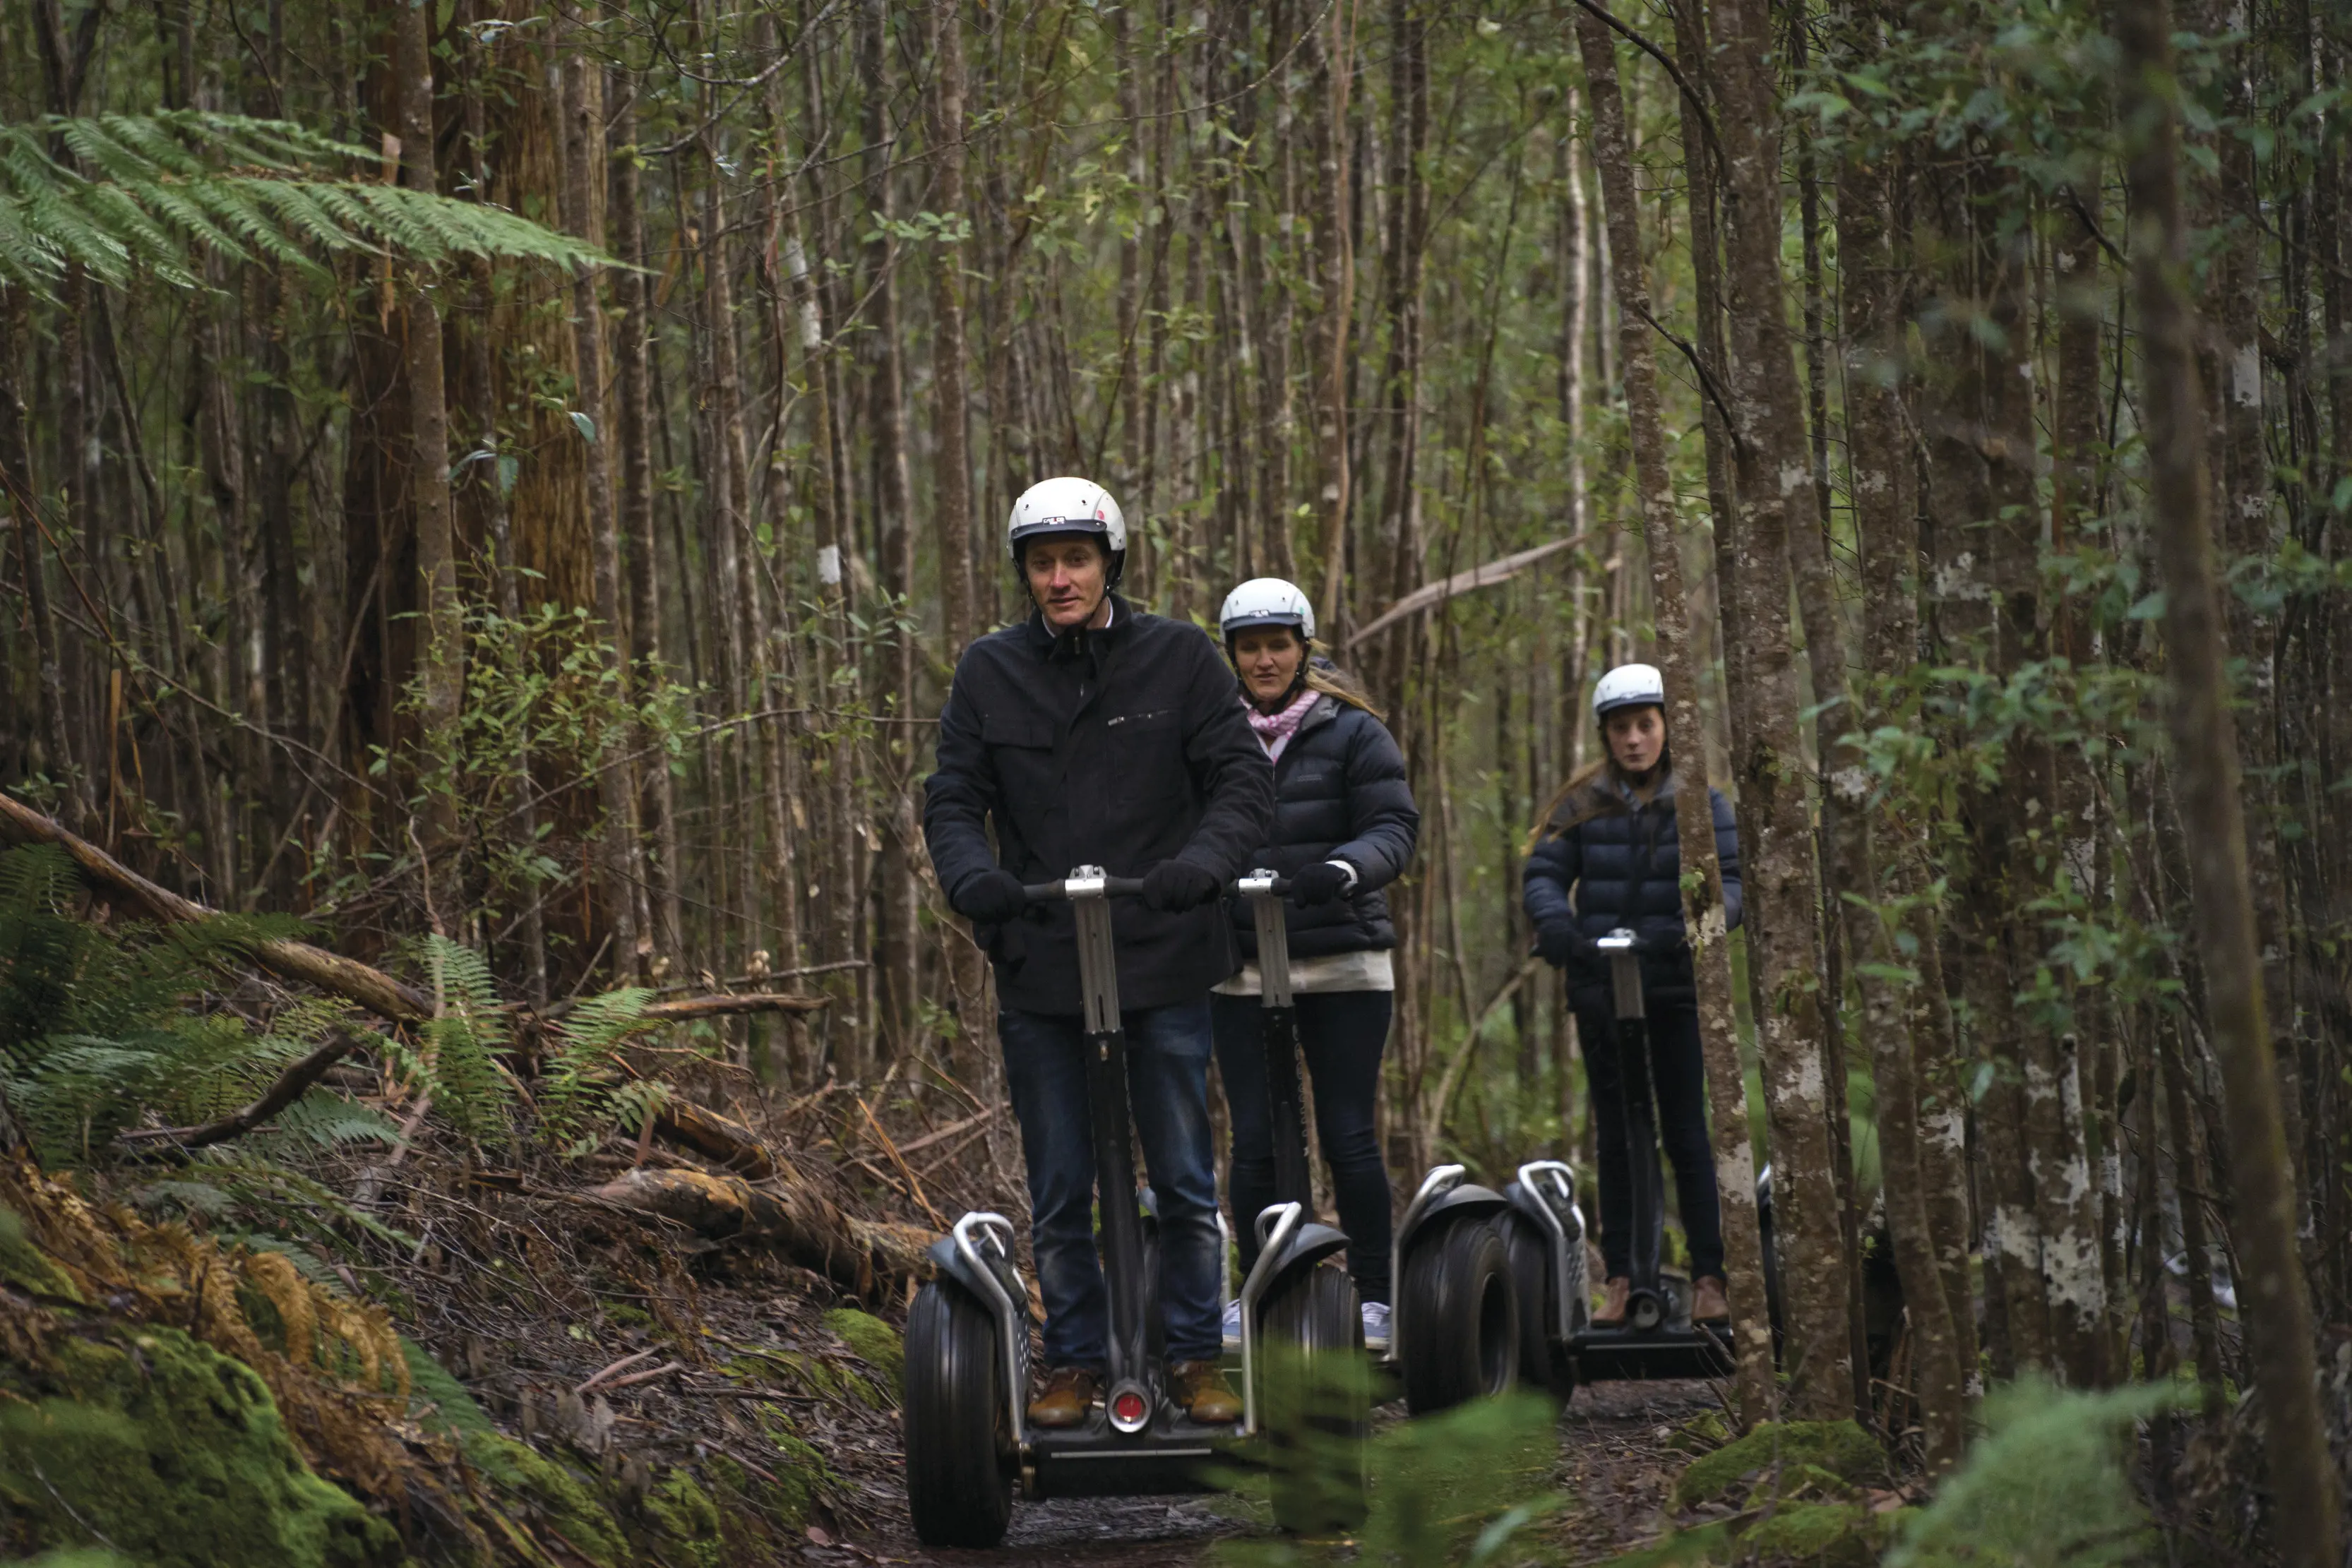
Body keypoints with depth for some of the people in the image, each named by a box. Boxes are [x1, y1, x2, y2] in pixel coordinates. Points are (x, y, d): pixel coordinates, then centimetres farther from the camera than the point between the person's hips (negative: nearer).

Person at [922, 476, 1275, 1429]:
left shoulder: (1180, 659, 1)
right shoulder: (989, 673, 5)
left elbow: (1243, 781, -3)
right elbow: (952, 799, 3)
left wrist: (1201, 864, -22)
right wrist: (971, 876, -19)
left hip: (1164, 962, -1)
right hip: (1039, 968, 1)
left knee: (1183, 1180, 4)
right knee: (1059, 1193, 6)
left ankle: (1195, 1355, 14)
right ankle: (1073, 1361, 16)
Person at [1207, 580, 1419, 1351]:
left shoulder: (1352, 732, 2)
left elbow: (1395, 824, -6)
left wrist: (1351, 865, -26)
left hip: (1342, 965, -2)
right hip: (1241, 968, 2)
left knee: (1348, 1135, -3)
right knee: (1253, 1139, 0)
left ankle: (1373, 1295, 5)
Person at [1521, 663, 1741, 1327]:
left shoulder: (1703, 803, 4)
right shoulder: (1584, 805, 7)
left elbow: (1731, 880, -4)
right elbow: (1545, 873, 0)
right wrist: (1554, 922, -22)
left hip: (1677, 990, -2)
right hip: (1600, 991, 2)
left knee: (1687, 1135, -4)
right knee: (1616, 1137, 6)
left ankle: (1709, 1277, -1)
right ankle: (1620, 1278, 9)